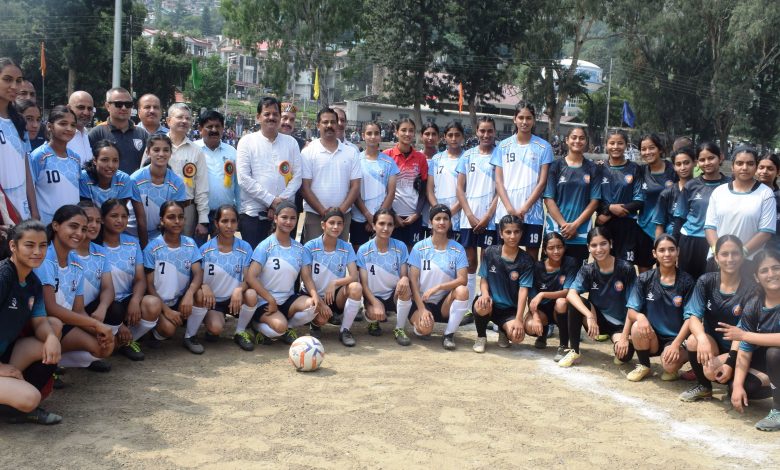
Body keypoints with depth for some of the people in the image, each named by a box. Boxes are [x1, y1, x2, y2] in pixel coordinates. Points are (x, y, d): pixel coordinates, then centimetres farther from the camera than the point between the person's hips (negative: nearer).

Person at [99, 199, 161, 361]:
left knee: (153, 304, -29)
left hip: (126, 301, 4)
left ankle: (128, 341, 1)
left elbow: (140, 279, 4)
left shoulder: (133, 243, 9)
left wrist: (135, 300, -21)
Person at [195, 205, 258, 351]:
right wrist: (204, 287, -29)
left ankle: (240, 333, -6)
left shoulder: (245, 248, -4)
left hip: (235, 298, 2)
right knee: (216, 328, -31)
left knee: (251, 295, -32)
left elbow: (248, 279, -6)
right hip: (213, 300, -2)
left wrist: (239, 290, -30)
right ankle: (211, 328, 10)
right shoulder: (205, 250, -7)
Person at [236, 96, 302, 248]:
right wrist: (271, 200, -13)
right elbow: (243, 178, -7)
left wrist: (281, 201, -10)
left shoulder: (291, 142, 9)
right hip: (253, 213, -2)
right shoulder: (247, 142, 2)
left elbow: (297, 177, 3)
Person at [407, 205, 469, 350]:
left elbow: (462, 279, -12)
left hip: (445, 302, 2)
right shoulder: (419, 247, -5)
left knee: (462, 290, -30)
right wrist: (422, 309, -18)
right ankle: (420, 327, 9)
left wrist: (437, 287, -25)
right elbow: (413, 281, -9)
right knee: (425, 328, -32)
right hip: (422, 301, -2)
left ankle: (449, 334, -13)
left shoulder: (457, 249, -2)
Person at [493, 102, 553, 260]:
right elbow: (498, 181, 3)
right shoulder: (504, 146, 6)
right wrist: (510, 209, -9)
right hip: (505, 213, 1)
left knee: (532, 256, 3)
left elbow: (542, 182, -2)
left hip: (532, 213, -1)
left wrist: (524, 209, -10)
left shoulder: (543, 147, 2)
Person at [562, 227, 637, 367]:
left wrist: (625, 335, -22)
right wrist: (590, 316, -42)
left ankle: (615, 339, 8)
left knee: (624, 354, -31)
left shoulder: (626, 269, -15)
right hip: (598, 320, 2)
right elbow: (571, 294, -26)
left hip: (620, 324, -2)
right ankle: (574, 352, -13)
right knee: (575, 304, -27)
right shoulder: (587, 271, -8)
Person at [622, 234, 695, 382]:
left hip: (676, 337, -3)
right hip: (652, 336, 3)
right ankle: (644, 366, -3)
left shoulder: (686, 281, -6)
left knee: (669, 364, -33)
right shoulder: (645, 279, -1)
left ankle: (679, 358, 7)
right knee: (638, 327, -31)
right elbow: (631, 311, -3)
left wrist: (676, 344, -20)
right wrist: (640, 316, -28)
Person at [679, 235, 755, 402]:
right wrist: (702, 338, -39)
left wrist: (730, 362, -30)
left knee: (712, 371, -31)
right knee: (694, 341, -30)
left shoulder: (750, 290, -15)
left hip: (738, 348, -3)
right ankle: (704, 387, -4)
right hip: (712, 340, 3)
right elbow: (693, 315, -17)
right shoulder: (705, 281, -8)